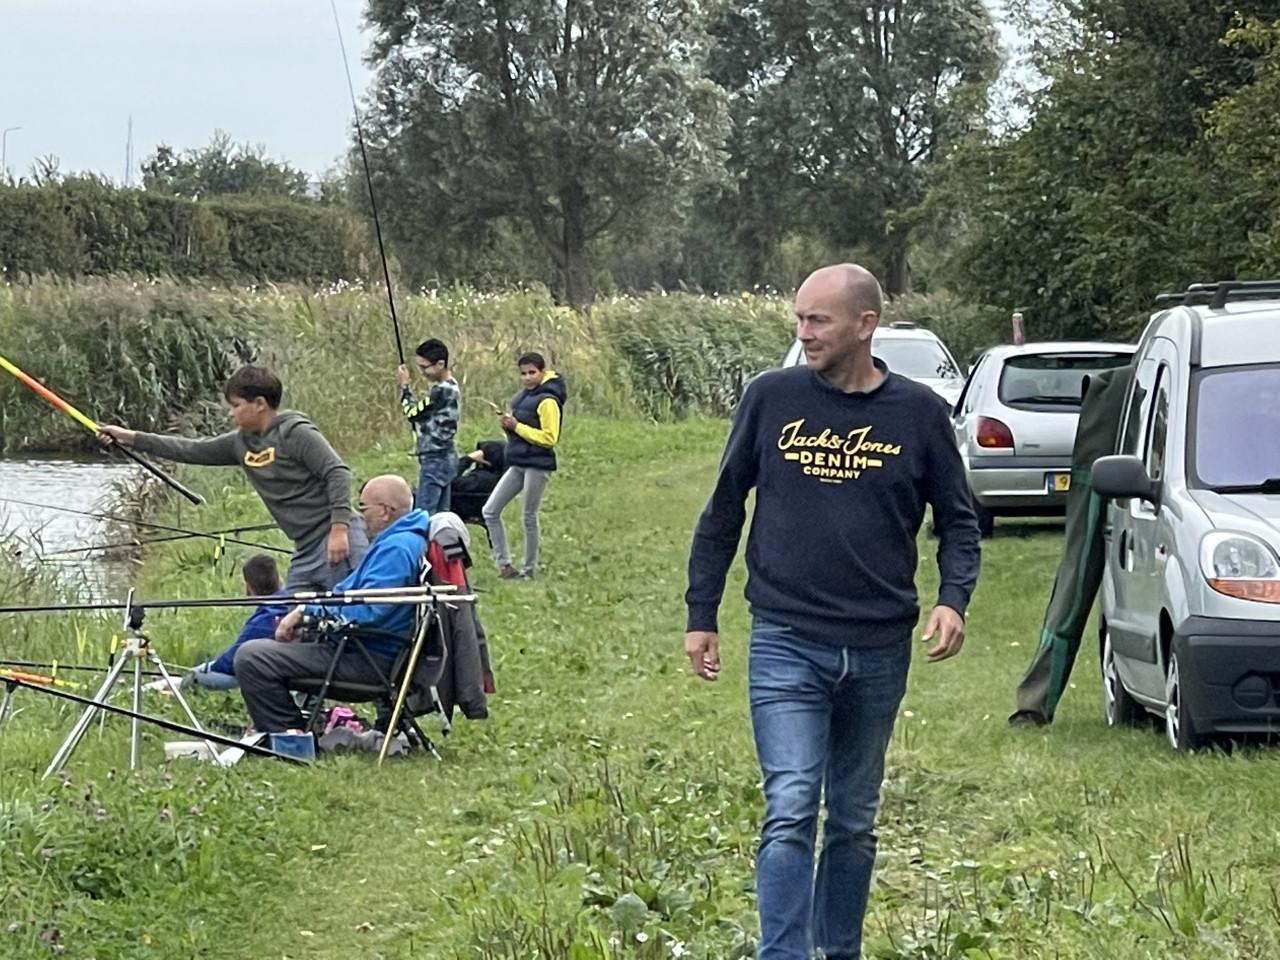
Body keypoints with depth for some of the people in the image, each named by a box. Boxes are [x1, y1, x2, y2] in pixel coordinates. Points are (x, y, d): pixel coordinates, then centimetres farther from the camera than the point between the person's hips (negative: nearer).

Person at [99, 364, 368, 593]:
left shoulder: (296, 433, -9)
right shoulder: (241, 443, 14)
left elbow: (338, 473, -14)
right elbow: (192, 451, 19)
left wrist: (339, 528, -22)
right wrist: (132, 438, 20)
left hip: (337, 540, -8)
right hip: (305, 551, 8)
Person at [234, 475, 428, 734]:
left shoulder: (396, 549, -20)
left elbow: (366, 611, -26)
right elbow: (350, 589, 20)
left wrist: (306, 612, -15)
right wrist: (301, 611, 5)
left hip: (370, 660, -12)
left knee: (251, 657, -19)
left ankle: (290, 734, -10)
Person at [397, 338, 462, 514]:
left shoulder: (441, 390, -19)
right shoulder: (450, 386, 12)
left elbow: (413, 413, -11)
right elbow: (421, 413, 15)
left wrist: (404, 386, 0)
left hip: (435, 460, -10)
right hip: (443, 458, 10)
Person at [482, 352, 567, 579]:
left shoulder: (547, 401, -12)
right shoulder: (522, 397, 13)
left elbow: (549, 438, -16)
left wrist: (516, 426, -17)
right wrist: (506, 422, -1)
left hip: (537, 465, -9)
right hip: (518, 464, 9)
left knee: (529, 517, -1)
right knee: (490, 511, 3)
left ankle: (529, 568, 11)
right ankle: (504, 564, 7)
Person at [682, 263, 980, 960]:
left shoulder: (917, 413, 1)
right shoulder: (771, 399, 0)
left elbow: (957, 519, 10)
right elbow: (723, 510, 8)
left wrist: (953, 599, -7)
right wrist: (700, 616, 7)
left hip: (879, 651, 2)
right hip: (785, 645, -2)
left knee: (855, 823, 13)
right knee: (790, 813, -14)